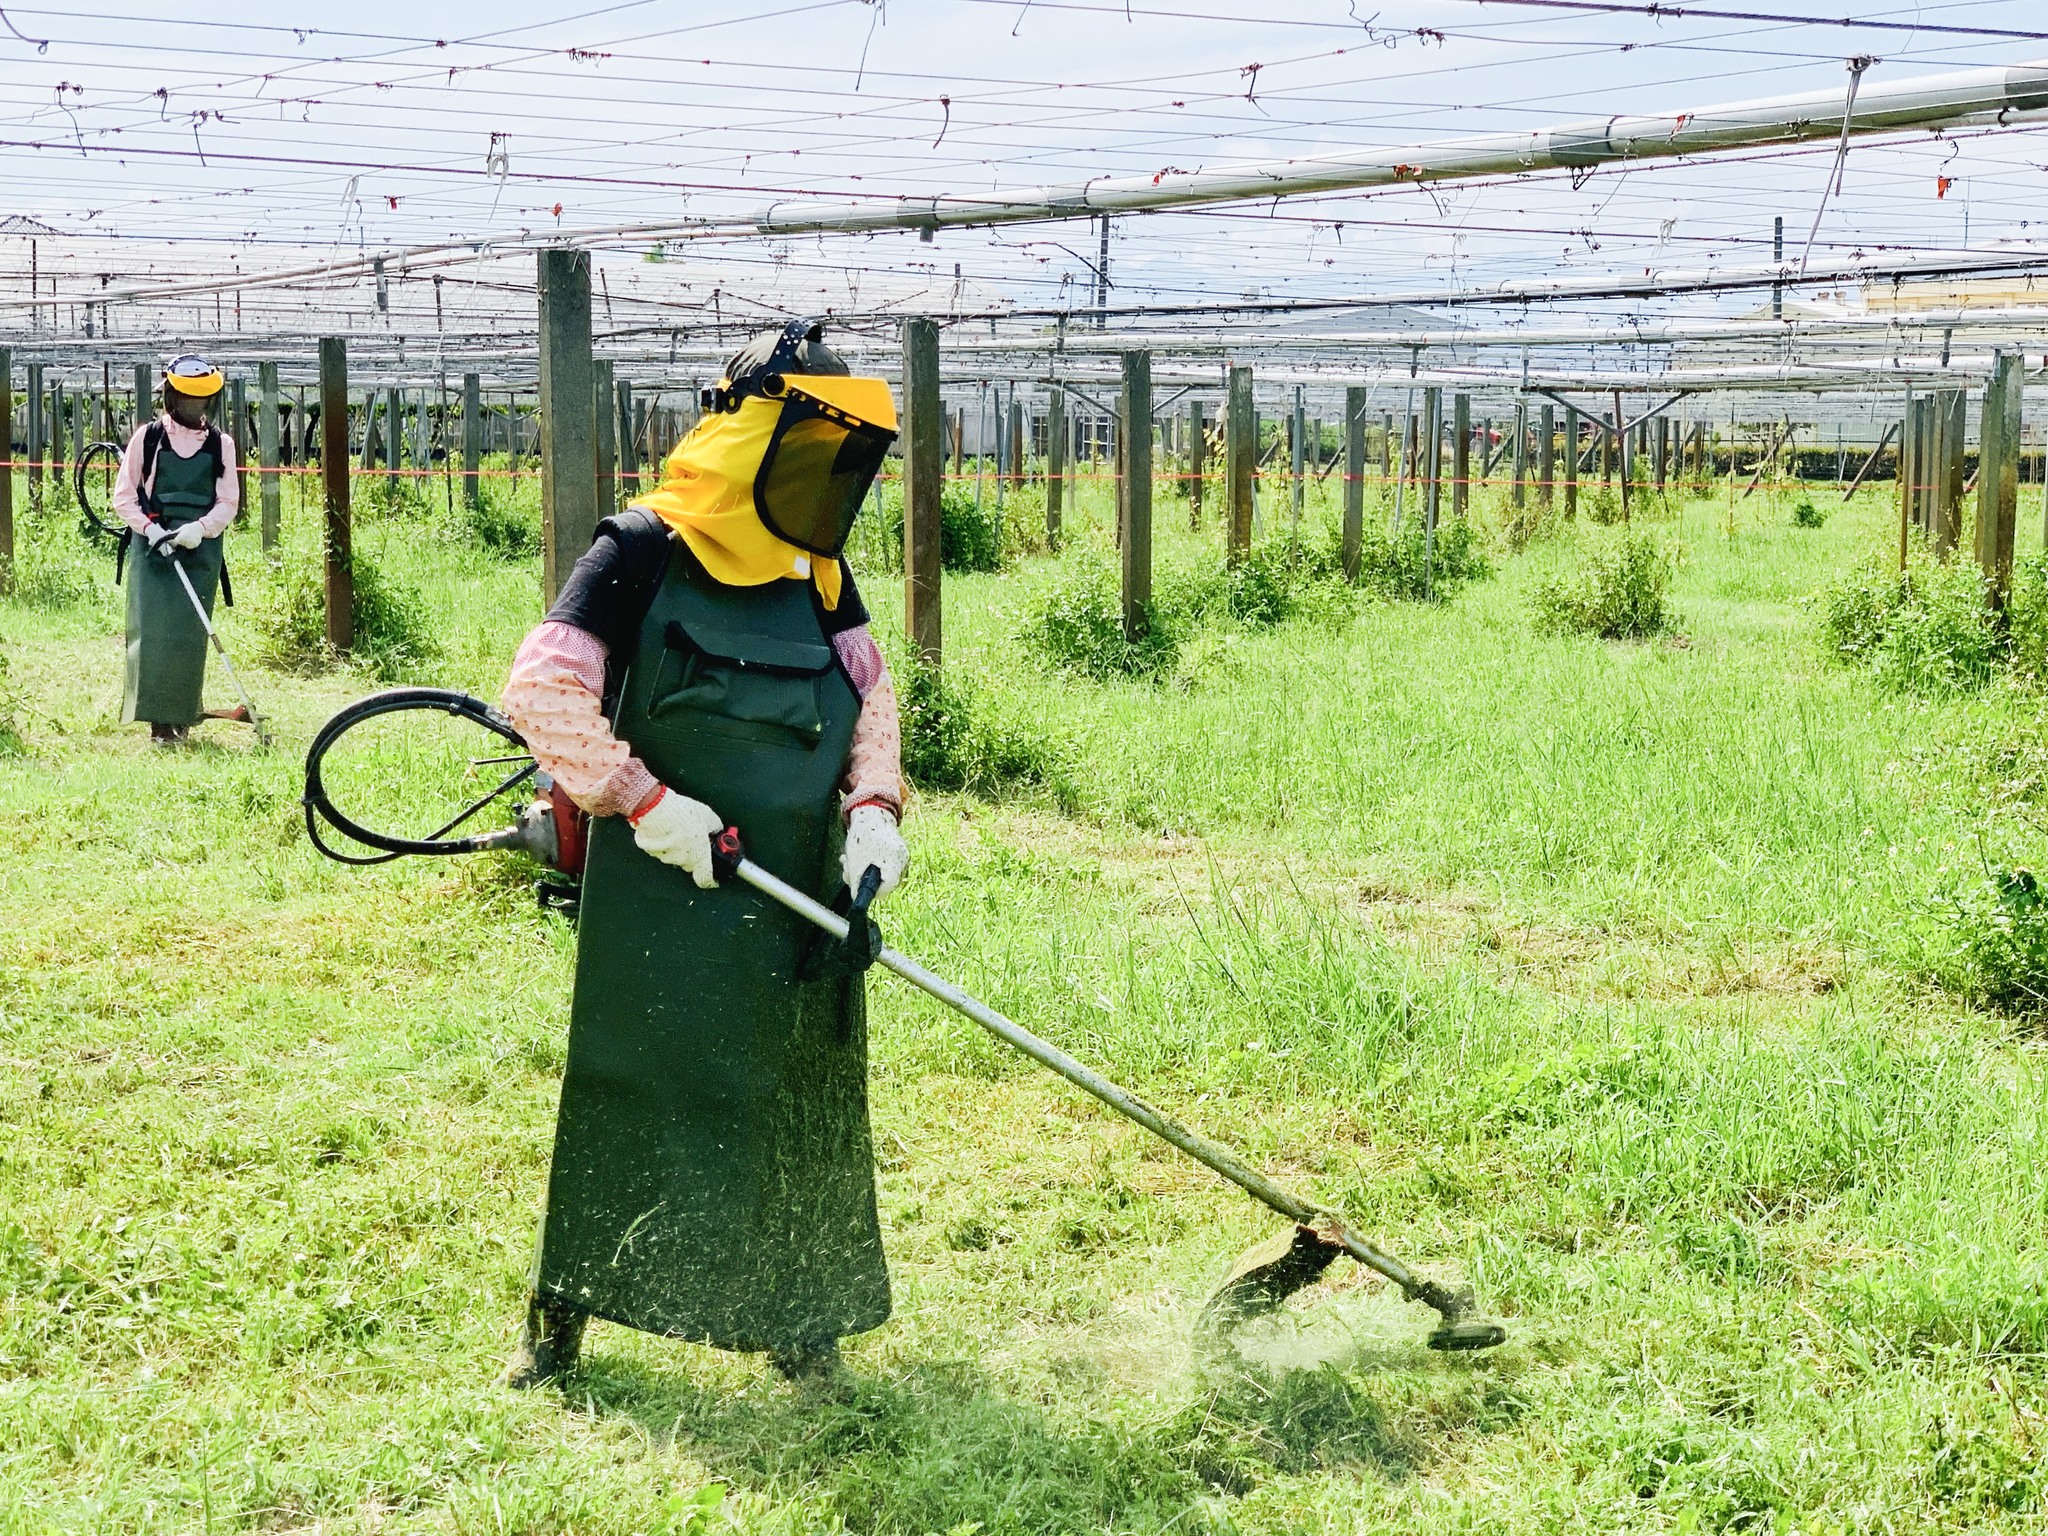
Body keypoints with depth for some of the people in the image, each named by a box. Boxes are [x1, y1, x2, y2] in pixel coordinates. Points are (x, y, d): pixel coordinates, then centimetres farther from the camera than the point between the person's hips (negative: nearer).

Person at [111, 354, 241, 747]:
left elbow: (229, 502, 6)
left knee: (190, 635, -2)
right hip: (152, 547, -1)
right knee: (152, 632, -9)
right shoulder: (147, 438, 5)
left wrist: (199, 528, -12)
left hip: (201, 549, 1)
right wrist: (151, 530, -10)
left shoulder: (220, 444, 8)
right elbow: (123, 498, 6)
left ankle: (181, 718, 7)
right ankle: (158, 721, -6)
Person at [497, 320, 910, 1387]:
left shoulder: (820, 574, 9)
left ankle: (795, 1314, 27)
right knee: (631, 1097, 2)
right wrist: (641, 800, -21)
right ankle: (560, 1310, 19)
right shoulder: (645, 552, -12)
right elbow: (540, 689, -16)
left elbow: (870, 693, 9)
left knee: (803, 1105, 12)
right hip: (667, 894, -6)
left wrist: (874, 805, -8)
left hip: (800, 893, 6)